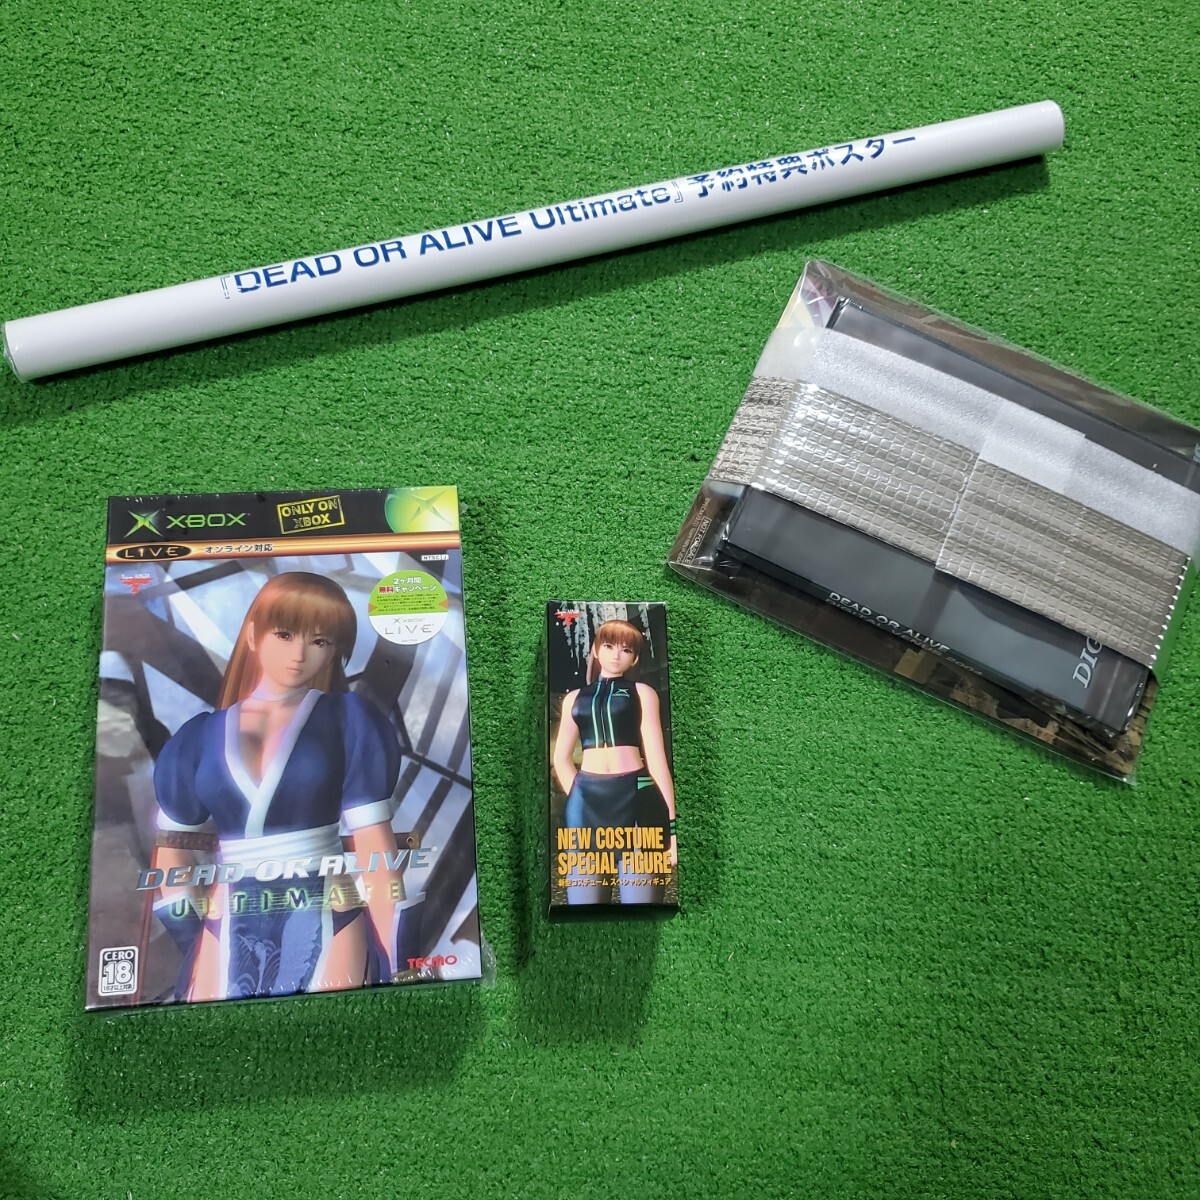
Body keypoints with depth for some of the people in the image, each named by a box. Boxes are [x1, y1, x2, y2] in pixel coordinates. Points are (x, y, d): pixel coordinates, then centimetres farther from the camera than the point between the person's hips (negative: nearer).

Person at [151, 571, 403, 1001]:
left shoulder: (348, 719, -1)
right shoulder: (199, 737, 5)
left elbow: (372, 836, -6)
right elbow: (174, 842, 12)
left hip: (327, 919, -2)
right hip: (230, 929, 2)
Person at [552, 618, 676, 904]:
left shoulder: (642, 693, 9)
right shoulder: (574, 698, 17)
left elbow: (656, 757, 4)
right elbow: (561, 758, 17)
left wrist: (670, 822, -2)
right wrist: (578, 798, 2)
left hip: (635, 797, -2)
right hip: (586, 800, 3)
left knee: (640, 898, -5)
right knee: (583, 898, 1)